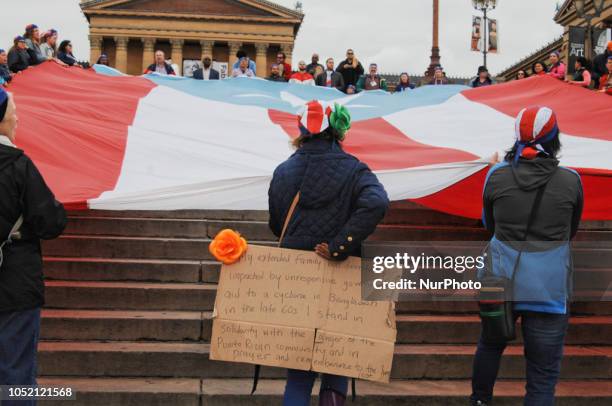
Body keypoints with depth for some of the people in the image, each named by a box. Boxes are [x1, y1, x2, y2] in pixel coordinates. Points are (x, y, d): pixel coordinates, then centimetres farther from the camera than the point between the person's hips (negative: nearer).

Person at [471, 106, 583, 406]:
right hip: (549, 289, -2)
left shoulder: (498, 175, -8)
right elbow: (571, 232, 7)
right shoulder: (570, 181, -10)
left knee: (490, 344, 28)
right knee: (543, 375, 6)